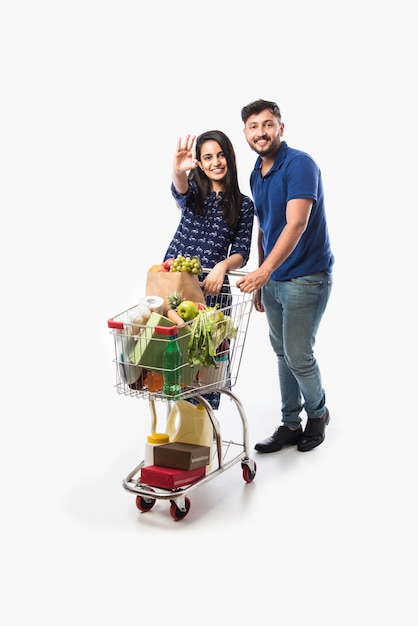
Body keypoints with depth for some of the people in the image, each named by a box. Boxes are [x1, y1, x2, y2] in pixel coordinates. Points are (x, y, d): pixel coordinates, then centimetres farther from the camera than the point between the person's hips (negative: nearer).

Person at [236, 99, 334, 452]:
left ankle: (318, 412, 25)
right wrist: (260, 281, 16)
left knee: (298, 356, -2)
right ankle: (290, 425, 25)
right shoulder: (256, 175, 9)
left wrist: (264, 271, -36)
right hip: (272, 279, 8)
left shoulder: (300, 165, -16)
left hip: (306, 277, -8)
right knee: (282, 354, 12)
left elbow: (296, 224, -27)